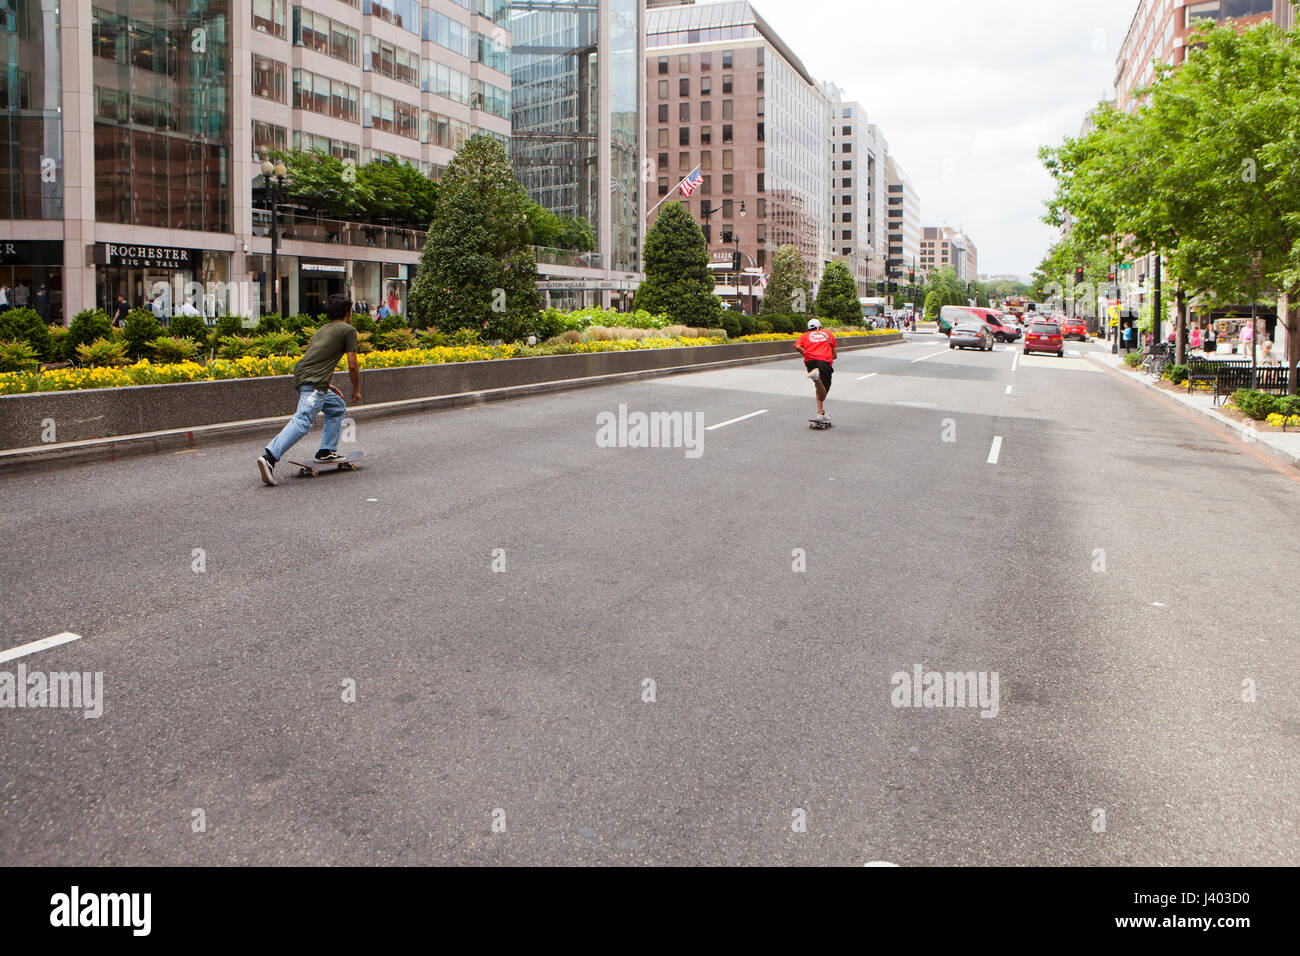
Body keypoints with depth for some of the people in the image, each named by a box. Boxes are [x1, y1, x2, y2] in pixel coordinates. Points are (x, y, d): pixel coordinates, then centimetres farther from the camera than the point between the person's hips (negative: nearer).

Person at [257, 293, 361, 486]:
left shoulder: (322, 330, 28)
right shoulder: (348, 330, 5)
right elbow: (352, 366, 1)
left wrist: (326, 386, 38)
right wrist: (356, 390, 15)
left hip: (300, 376, 9)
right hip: (314, 382, -9)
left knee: (337, 408, 25)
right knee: (302, 421, -19)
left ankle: (326, 451, 20)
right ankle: (270, 457, -34)